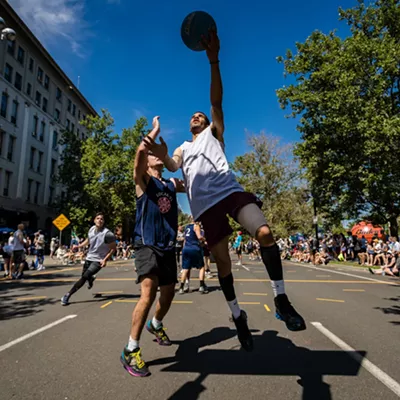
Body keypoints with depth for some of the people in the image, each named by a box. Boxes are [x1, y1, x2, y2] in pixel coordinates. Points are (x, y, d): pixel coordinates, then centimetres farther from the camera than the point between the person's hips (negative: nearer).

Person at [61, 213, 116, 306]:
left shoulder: (107, 234, -25)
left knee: (84, 278, -16)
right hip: (89, 258, 7)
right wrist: (78, 246, 5)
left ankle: (67, 295, -4)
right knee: (84, 275, 23)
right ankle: (91, 278, 60)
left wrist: (105, 260, -20)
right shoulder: (92, 229, -5)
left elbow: (113, 248, -15)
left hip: (98, 261, -7)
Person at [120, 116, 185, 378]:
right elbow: (140, 154, -21)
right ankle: (131, 350, -6)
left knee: (168, 294, 15)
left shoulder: (173, 184, 14)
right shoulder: (143, 180, -2)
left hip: (168, 246, 6)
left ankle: (156, 325, 45)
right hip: (147, 245, -6)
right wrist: (155, 130, -10)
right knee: (149, 292, -22)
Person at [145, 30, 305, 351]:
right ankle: (237, 315, 18)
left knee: (265, 233, -24)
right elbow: (173, 166, 5)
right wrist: (162, 156, -18)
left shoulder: (214, 133, 23)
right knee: (221, 259, 1)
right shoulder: (182, 148, 27)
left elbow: (217, 100, 9)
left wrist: (213, 60, -1)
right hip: (205, 203, 2)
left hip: (230, 190, -1)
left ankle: (282, 300, -10)